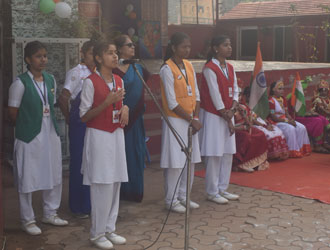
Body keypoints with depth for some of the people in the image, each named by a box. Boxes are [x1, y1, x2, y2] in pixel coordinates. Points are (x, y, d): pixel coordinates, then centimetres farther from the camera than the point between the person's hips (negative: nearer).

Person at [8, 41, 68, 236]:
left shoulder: (50, 80, 6)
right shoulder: (21, 83, -11)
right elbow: (13, 113, -8)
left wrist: (49, 125, 6)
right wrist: (27, 127, -1)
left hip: (51, 135, 6)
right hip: (30, 137, -6)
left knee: (54, 175, 13)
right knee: (28, 179, 3)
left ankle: (50, 213, 30)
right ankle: (28, 220, 18)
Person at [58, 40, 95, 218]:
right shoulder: (76, 73, -9)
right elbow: (63, 99, -15)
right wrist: (69, 118, -5)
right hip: (80, 124, -6)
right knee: (79, 163, 3)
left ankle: (93, 203, 25)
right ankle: (79, 207, 14)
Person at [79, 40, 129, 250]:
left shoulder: (119, 81, 9)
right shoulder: (91, 82, -10)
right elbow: (84, 116, -10)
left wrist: (124, 108, -2)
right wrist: (107, 102, -20)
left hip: (117, 135, 6)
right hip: (98, 136, -6)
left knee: (115, 183, 8)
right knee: (102, 184, -5)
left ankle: (109, 229, 20)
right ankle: (97, 233, 8)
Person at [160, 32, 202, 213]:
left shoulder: (189, 66, 9)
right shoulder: (167, 69, -13)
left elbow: (196, 94, 9)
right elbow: (172, 103, -15)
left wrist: (196, 117, -3)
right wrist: (191, 120, -12)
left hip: (190, 120, 7)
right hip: (175, 120, -7)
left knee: (190, 159, 11)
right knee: (175, 161, -3)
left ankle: (184, 196, 24)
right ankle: (171, 200, 11)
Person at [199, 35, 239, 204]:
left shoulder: (230, 68, 11)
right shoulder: (209, 69, -13)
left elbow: (235, 90, 9)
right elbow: (215, 95, -15)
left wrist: (232, 109, -8)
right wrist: (226, 117, -12)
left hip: (227, 114, 8)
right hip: (213, 116, -8)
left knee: (228, 153, 10)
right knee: (214, 155, -3)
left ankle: (222, 189, 22)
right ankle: (212, 192, 8)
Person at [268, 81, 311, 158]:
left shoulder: (283, 99, 14)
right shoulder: (271, 101, -14)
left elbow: (286, 113, 12)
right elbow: (273, 117, -18)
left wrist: (291, 120, -10)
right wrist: (287, 121, -21)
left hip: (285, 120, 9)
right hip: (276, 122, -9)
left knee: (302, 127, -9)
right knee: (290, 129, -32)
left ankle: (302, 149, -8)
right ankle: (293, 151, -25)